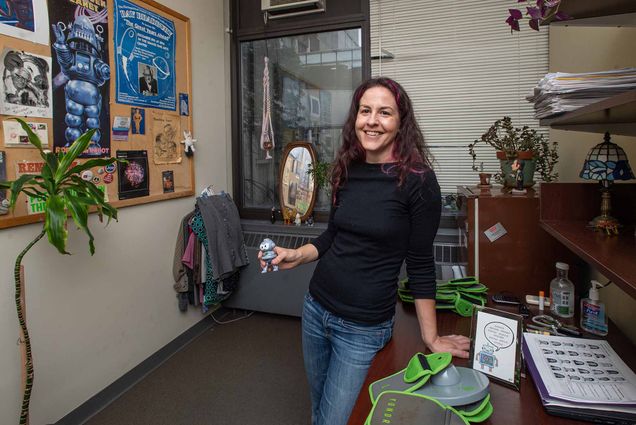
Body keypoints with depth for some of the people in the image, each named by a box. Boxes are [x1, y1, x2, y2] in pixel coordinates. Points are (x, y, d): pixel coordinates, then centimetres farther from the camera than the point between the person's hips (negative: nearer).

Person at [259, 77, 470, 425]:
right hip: (316, 307, 6)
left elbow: (420, 265, -11)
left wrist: (431, 338, -6)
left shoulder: (417, 179, -16)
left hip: (364, 327, -5)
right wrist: (296, 256, -4)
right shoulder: (347, 171, 0)